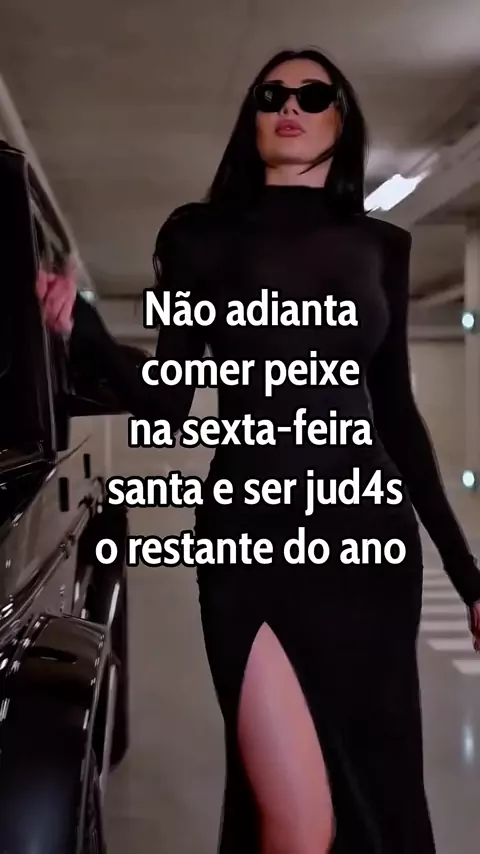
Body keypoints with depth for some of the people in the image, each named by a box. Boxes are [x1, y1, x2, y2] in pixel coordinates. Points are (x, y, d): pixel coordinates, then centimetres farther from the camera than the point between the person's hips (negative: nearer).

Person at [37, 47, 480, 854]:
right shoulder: (202, 234, 5)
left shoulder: (380, 245, 11)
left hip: (370, 531, 3)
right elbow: (165, 409, 2)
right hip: (250, 534, -3)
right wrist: (84, 329, -17)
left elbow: (397, 412, 13)